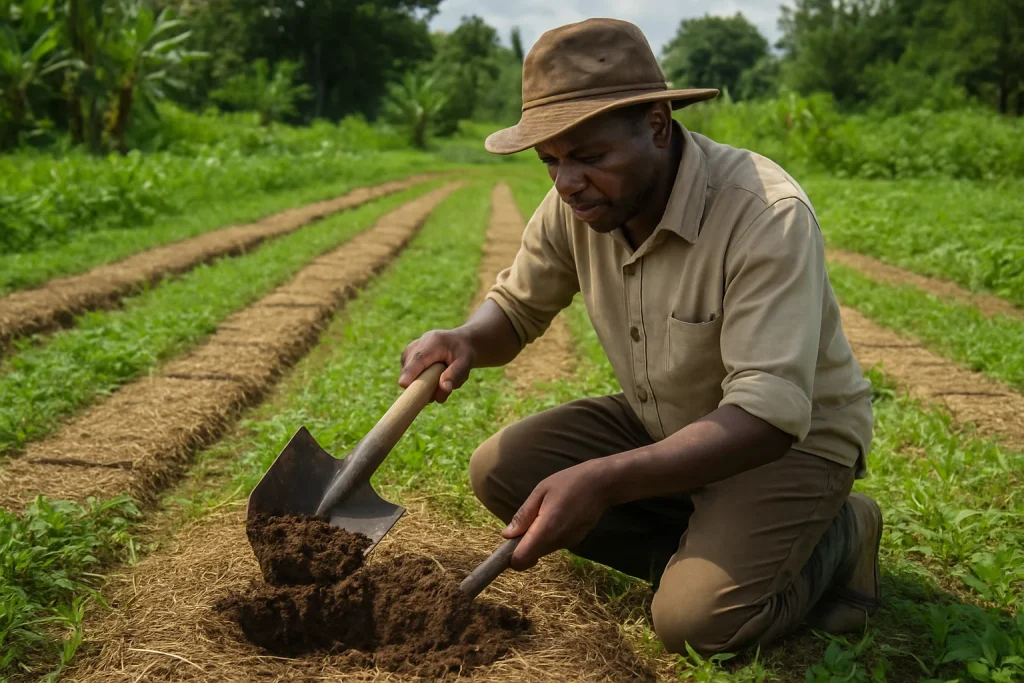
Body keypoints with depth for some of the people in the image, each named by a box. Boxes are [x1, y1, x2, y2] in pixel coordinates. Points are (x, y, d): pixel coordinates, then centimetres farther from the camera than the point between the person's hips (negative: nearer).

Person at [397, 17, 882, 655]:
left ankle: (837, 539, 4)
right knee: (500, 470, -11)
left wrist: (604, 480, -47)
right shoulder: (576, 204, -11)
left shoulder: (768, 215, -31)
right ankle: (708, 551, -3)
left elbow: (768, 414, -37)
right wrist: (464, 341, -22)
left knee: (694, 617, -25)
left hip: (792, 437, -6)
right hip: (660, 425, 6)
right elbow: (516, 308, 4)